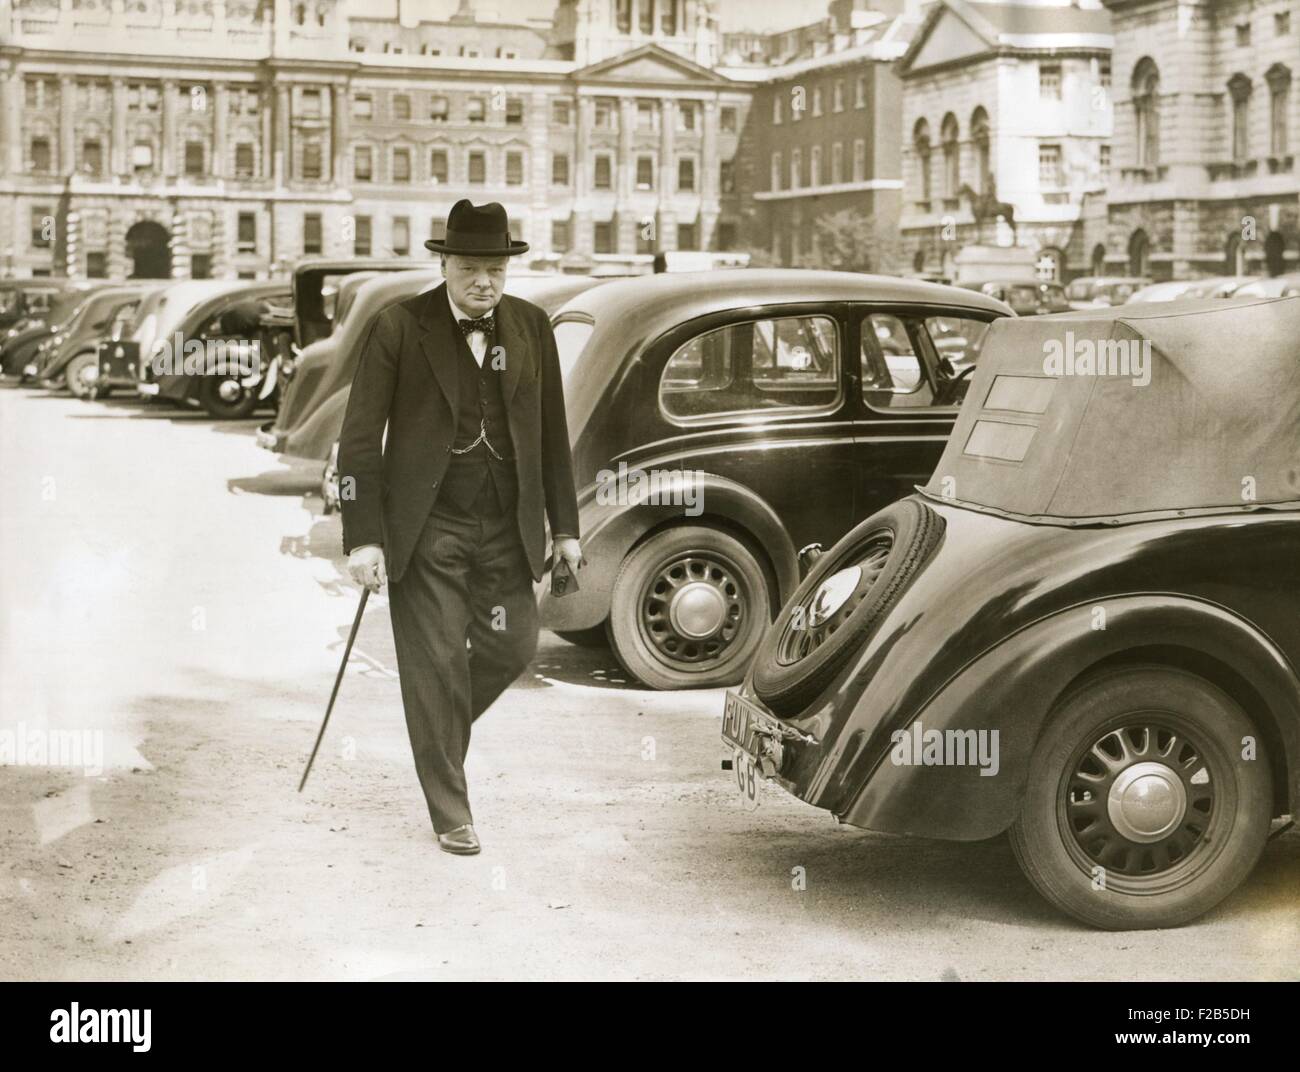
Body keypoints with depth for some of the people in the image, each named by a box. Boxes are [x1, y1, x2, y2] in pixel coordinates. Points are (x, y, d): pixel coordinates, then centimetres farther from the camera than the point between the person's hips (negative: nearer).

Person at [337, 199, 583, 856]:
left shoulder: (531, 327, 4)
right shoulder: (400, 328, -8)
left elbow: (552, 434, 11)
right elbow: (359, 439, -8)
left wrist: (564, 527, 9)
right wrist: (363, 538, -14)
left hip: (506, 527, 4)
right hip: (426, 526, -4)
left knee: (512, 646, 4)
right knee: (437, 665, -1)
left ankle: (438, 729, 35)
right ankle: (450, 815, 11)